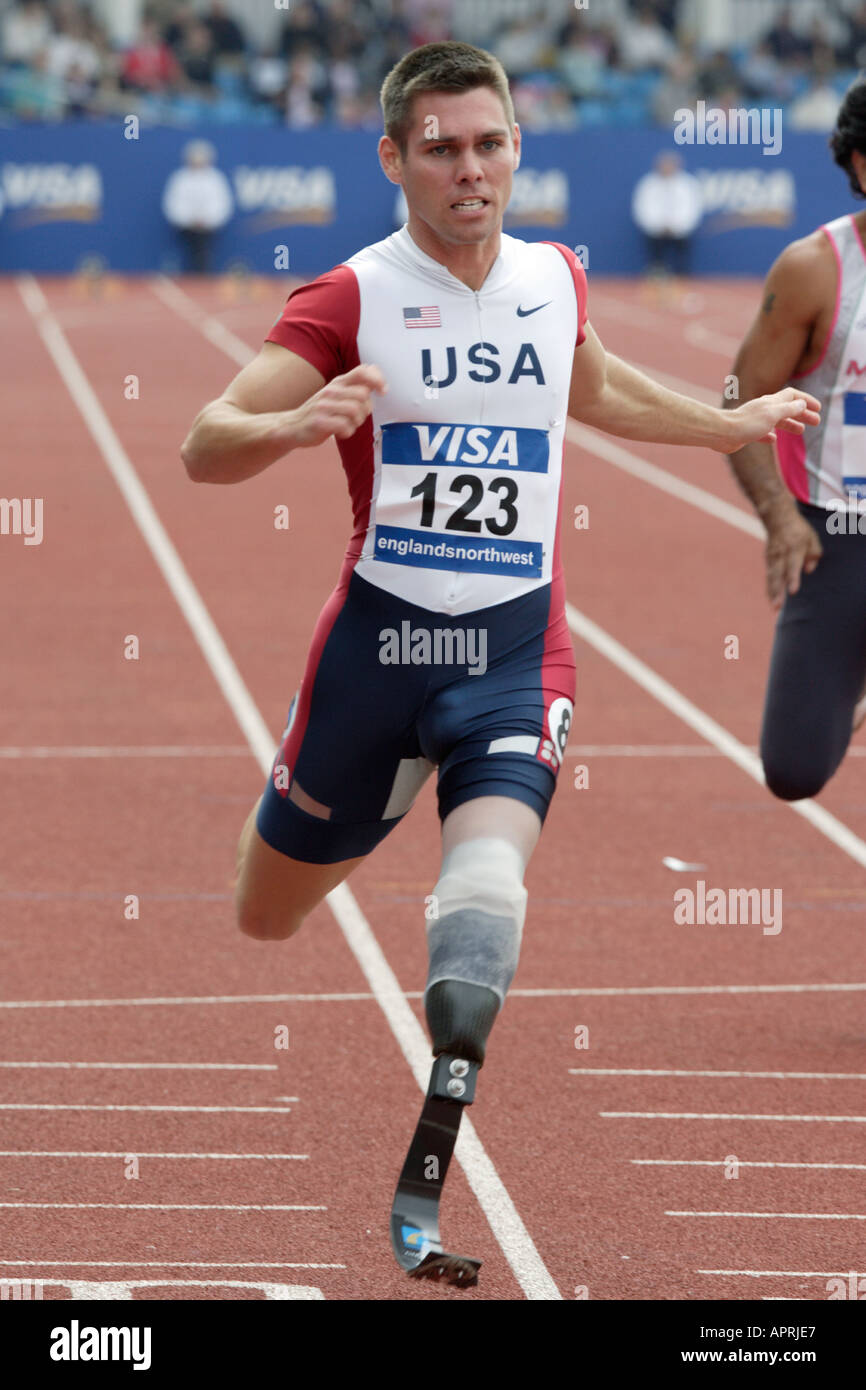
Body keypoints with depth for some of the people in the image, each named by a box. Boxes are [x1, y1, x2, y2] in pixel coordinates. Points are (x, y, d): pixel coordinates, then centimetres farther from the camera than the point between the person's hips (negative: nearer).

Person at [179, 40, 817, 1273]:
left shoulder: (556, 278, 9)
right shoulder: (349, 299, -5)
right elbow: (204, 448, -13)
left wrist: (735, 423, 40)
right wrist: (293, 426, -34)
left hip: (519, 649, 1)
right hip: (377, 638, -1)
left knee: (495, 848, -28)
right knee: (267, 917, 11)